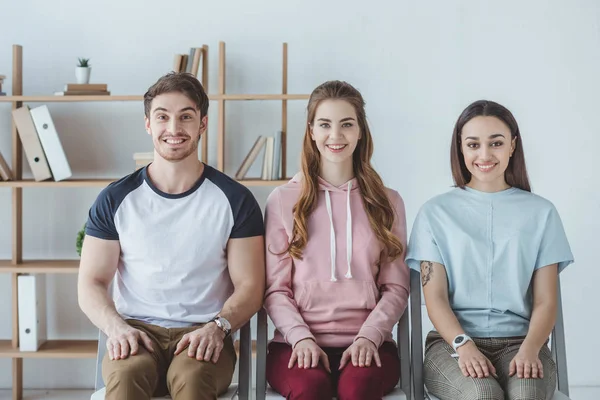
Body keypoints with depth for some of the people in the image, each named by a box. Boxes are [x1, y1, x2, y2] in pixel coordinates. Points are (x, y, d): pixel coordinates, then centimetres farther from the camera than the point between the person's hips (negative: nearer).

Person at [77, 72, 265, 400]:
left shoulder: (234, 200, 5)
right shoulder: (115, 200, 8)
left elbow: (249, 286, 3)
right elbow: (91, 284, 7)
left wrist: (217, 326, -17)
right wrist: (116, 327, -13)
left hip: (203, 334, -1)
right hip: (136, 332, 1)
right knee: (126, 372, -34)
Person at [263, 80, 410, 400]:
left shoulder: (387, 202, 12)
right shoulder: (283, 200, 8)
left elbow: (396, 287, 9)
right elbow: (275, 289, 5)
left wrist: (369, 336, -8)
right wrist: (301, 337, -11)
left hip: (367, 342, 1)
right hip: (298, 341, -1)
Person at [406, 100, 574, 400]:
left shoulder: (541, 212, 10)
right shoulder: (435, 212, 7)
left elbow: (545, 301, 5)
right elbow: (435, 298, 1)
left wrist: (529, 349, -15)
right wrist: (464, 345, -17)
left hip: (519, 340, 1)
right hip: (452, 341, 0)